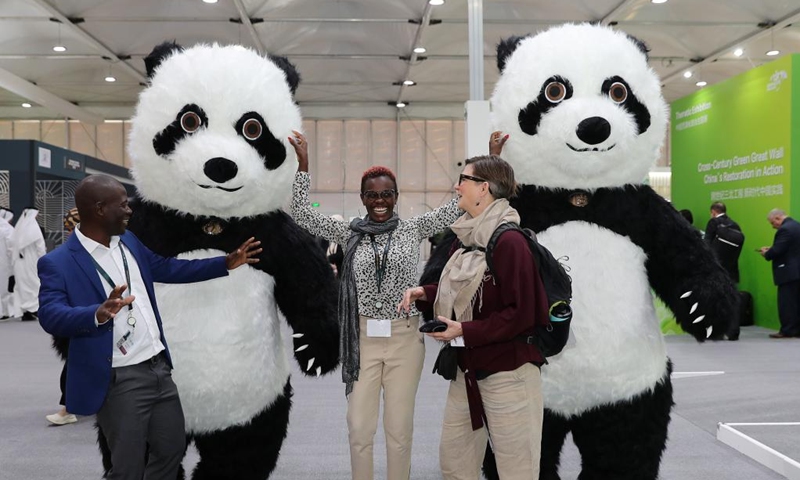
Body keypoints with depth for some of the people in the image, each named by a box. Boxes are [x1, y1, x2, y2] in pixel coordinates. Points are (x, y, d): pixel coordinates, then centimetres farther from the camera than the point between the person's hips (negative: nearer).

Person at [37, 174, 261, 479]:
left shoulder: (128, 241, 9)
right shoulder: (57, 263, -12)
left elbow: (167, 268, 20)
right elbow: (50, 316, -25)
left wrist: (226, 263, 17)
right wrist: (99, 313, -44)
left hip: (159, 367, 7)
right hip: (119, 380, -7)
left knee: (172, 449, 19)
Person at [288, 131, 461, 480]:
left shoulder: (414, 229, 2)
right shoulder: (349, 234, 4)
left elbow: (459, 206, 1)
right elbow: (301, 214, 0)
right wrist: (303, 163, -6)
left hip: (405, 338, 0)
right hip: (362, 339, 1)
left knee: (399, 429, 8)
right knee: (359, 429, 5)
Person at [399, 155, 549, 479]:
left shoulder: (509, 241, -19)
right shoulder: (470, 237, 9)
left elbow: (520, 314, -21)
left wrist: (465, 331, -22)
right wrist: (425, 294, 5)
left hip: (508, 372, -9)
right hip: (468, 369, 9)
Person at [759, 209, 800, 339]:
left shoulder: (784, 229, -18)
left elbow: (777, 251, -23)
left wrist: (766, 254, -3)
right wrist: (770, 250, 12)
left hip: (788, 272, -10)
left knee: (786, 302, -4)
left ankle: (787, 330, -2)